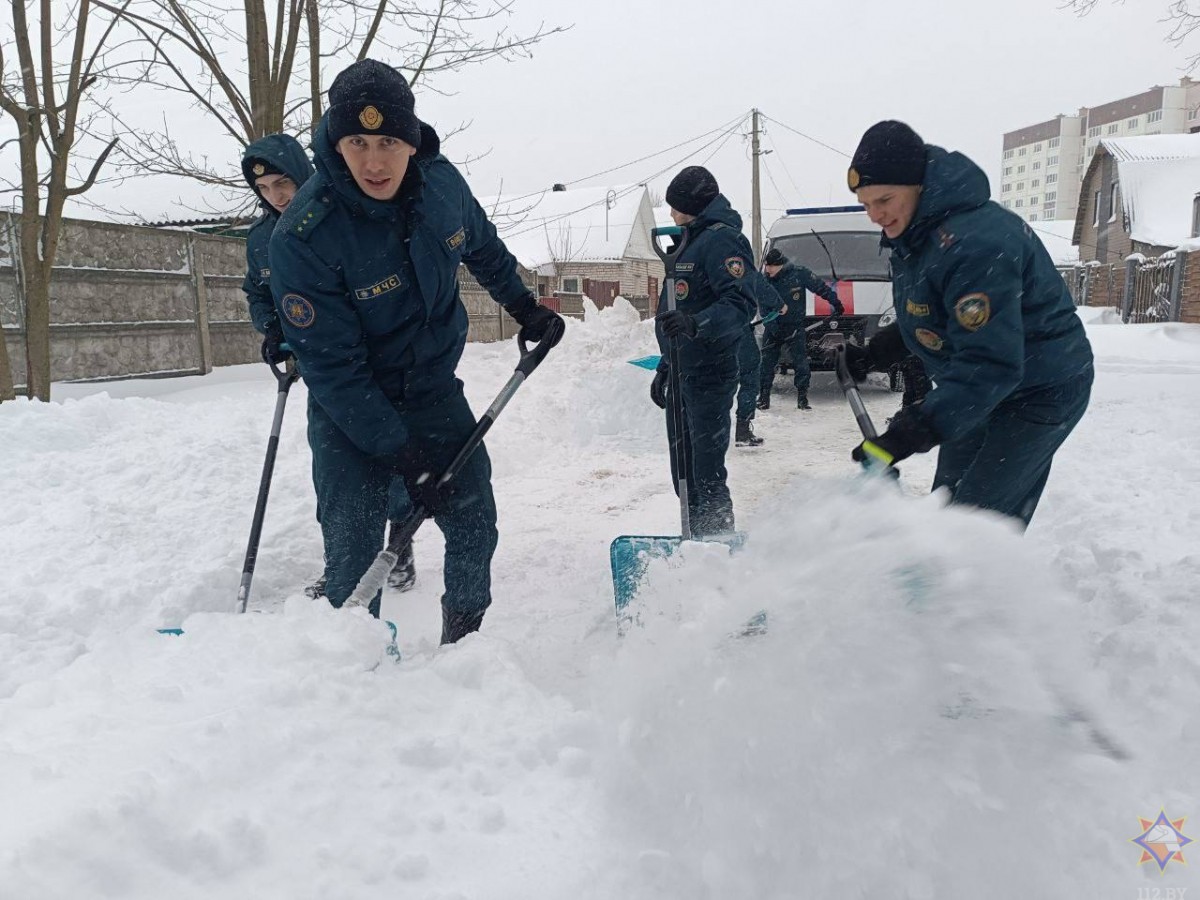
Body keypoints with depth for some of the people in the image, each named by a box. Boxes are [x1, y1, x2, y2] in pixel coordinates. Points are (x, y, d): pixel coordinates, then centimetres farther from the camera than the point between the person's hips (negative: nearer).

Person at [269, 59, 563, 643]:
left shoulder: (441, 181, -12)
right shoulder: (302, 236, -27)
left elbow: (484, 250, 12)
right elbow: (332, 366, -23)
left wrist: (526, 309, 20)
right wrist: (402, 452, -24)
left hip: (434, 386, 4)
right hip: (349, 408, -4)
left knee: (474, 525, 5)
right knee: (353, 546, -10)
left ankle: (464, 641, 27)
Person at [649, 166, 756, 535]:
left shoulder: (722, 239, -10)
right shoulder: (693, 241, 21)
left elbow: (740, 304, -24)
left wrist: (695, 324, -40)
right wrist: (664, 368, 26)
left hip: (708, 376, -10)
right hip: (682, 374, 10)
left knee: (707, 475, -9)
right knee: (683, 472, 13)